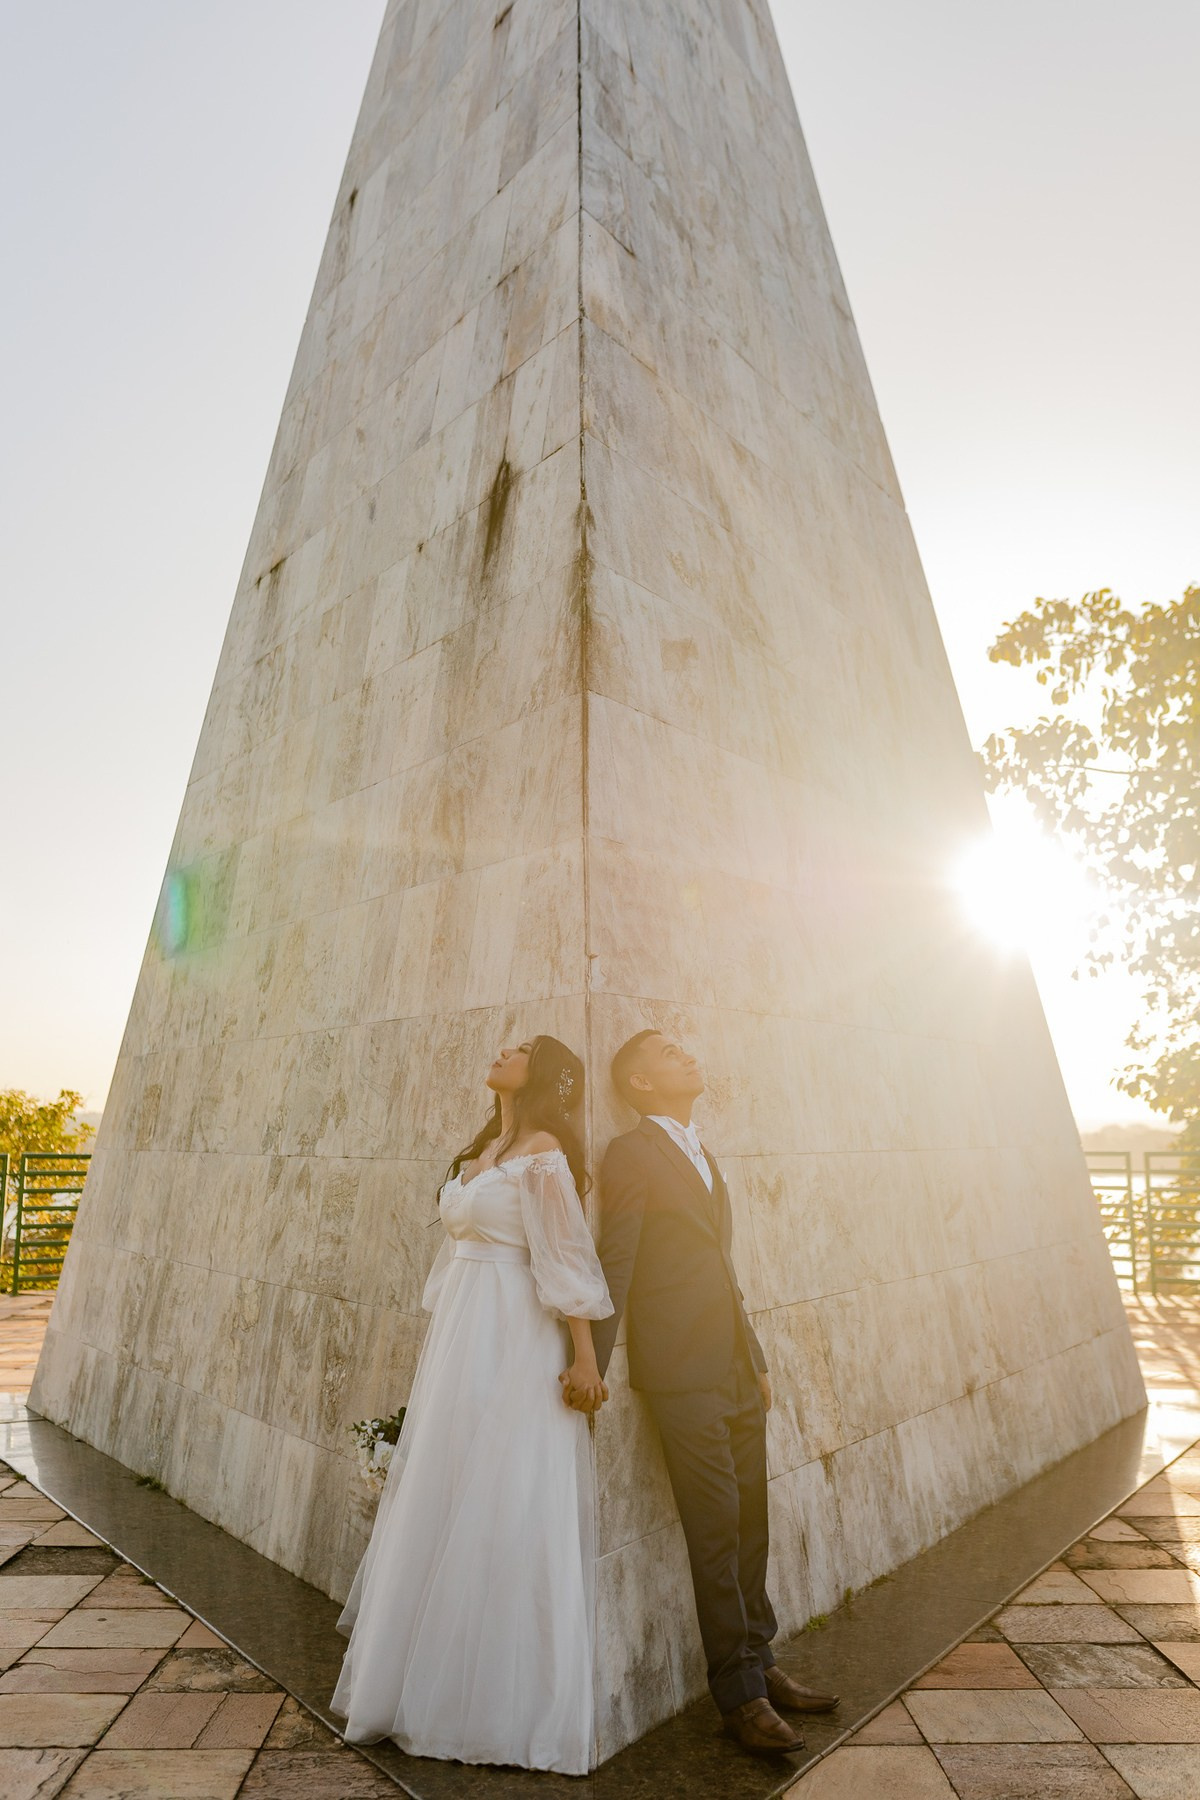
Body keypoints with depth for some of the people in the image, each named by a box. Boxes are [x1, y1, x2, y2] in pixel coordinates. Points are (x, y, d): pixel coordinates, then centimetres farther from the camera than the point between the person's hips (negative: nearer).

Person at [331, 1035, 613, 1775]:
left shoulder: (542, 1152, -14)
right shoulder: (480, 1151, 11)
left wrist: (585, 1360, -15)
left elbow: (567, 1259, -16)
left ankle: (503, 1706, 23)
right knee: (441, 1507, 19)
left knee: (500, 1516, 3)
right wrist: (447, 1345, 18)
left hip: (514, 1351, -8)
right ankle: (436, 1682, 39)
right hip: (460, 1341, 9)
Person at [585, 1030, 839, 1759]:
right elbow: (614, 1267, -12)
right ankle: (740, 1693, 23)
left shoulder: (704, 1157, 14)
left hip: (737, 1368, 7)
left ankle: (760, 1665, 34)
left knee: (751, 1524, 17)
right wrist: (594, 1367, -11)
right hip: (683, 1372, -7)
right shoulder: (632, 1154, -11)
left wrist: (758, 1358, 18)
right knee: (716, 1530, 5)